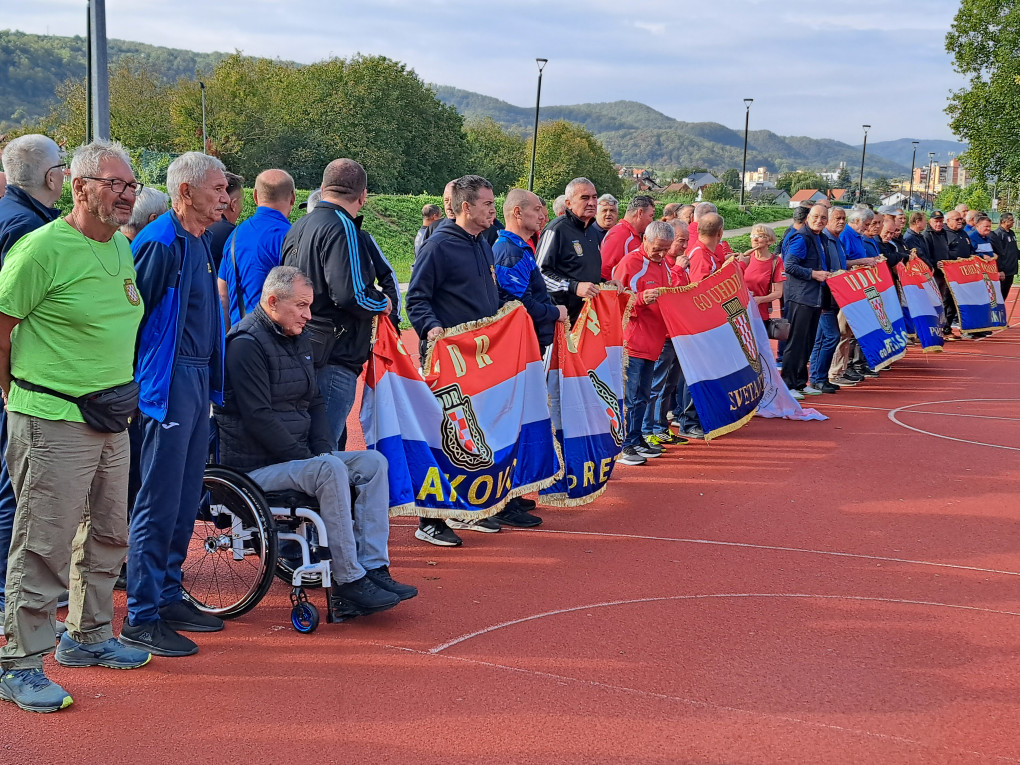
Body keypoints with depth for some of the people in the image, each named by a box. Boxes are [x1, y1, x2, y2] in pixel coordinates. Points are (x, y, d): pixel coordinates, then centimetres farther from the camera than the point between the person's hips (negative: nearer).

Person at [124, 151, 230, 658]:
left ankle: (168, 596, 25)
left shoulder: (198, 243, 16)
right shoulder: (160, 242, -14)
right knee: (159, 503, -6)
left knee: (185, 501, 14)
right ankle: (140, 618, 1)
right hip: (168, 384, -9)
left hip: (197, 381, 9)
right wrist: (134, 382, -14)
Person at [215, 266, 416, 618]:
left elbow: (314, 402, 20)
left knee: (373, 463, -6)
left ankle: (373, 568, -14)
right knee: (330, 471, -32)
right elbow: (258, 417, -20)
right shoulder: (246, 344, -14)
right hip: (254, 466, -9)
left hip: (297, 455, 9)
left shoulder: (298, 340, 16)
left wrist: (322, 449, 2)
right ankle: (348, 583, -28)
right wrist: (309, 459, -19)